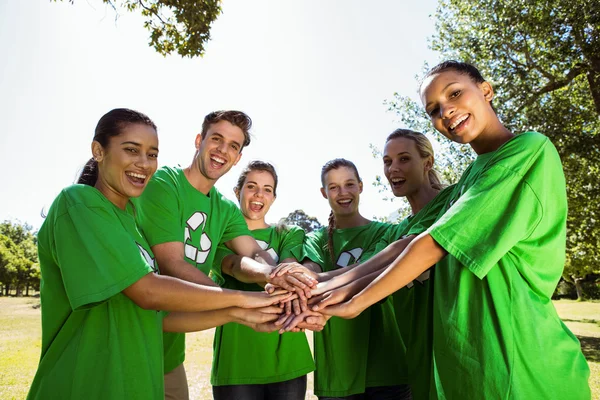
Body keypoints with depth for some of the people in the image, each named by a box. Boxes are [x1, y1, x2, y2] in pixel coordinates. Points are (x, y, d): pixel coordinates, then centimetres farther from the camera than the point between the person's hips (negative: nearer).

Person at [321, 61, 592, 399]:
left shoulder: (530, 150, -13)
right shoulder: (473, 175, 10)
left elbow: (434, 245, -18)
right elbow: (412, 241, 3)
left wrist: (355, 303, -11)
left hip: (519, 368, -7)